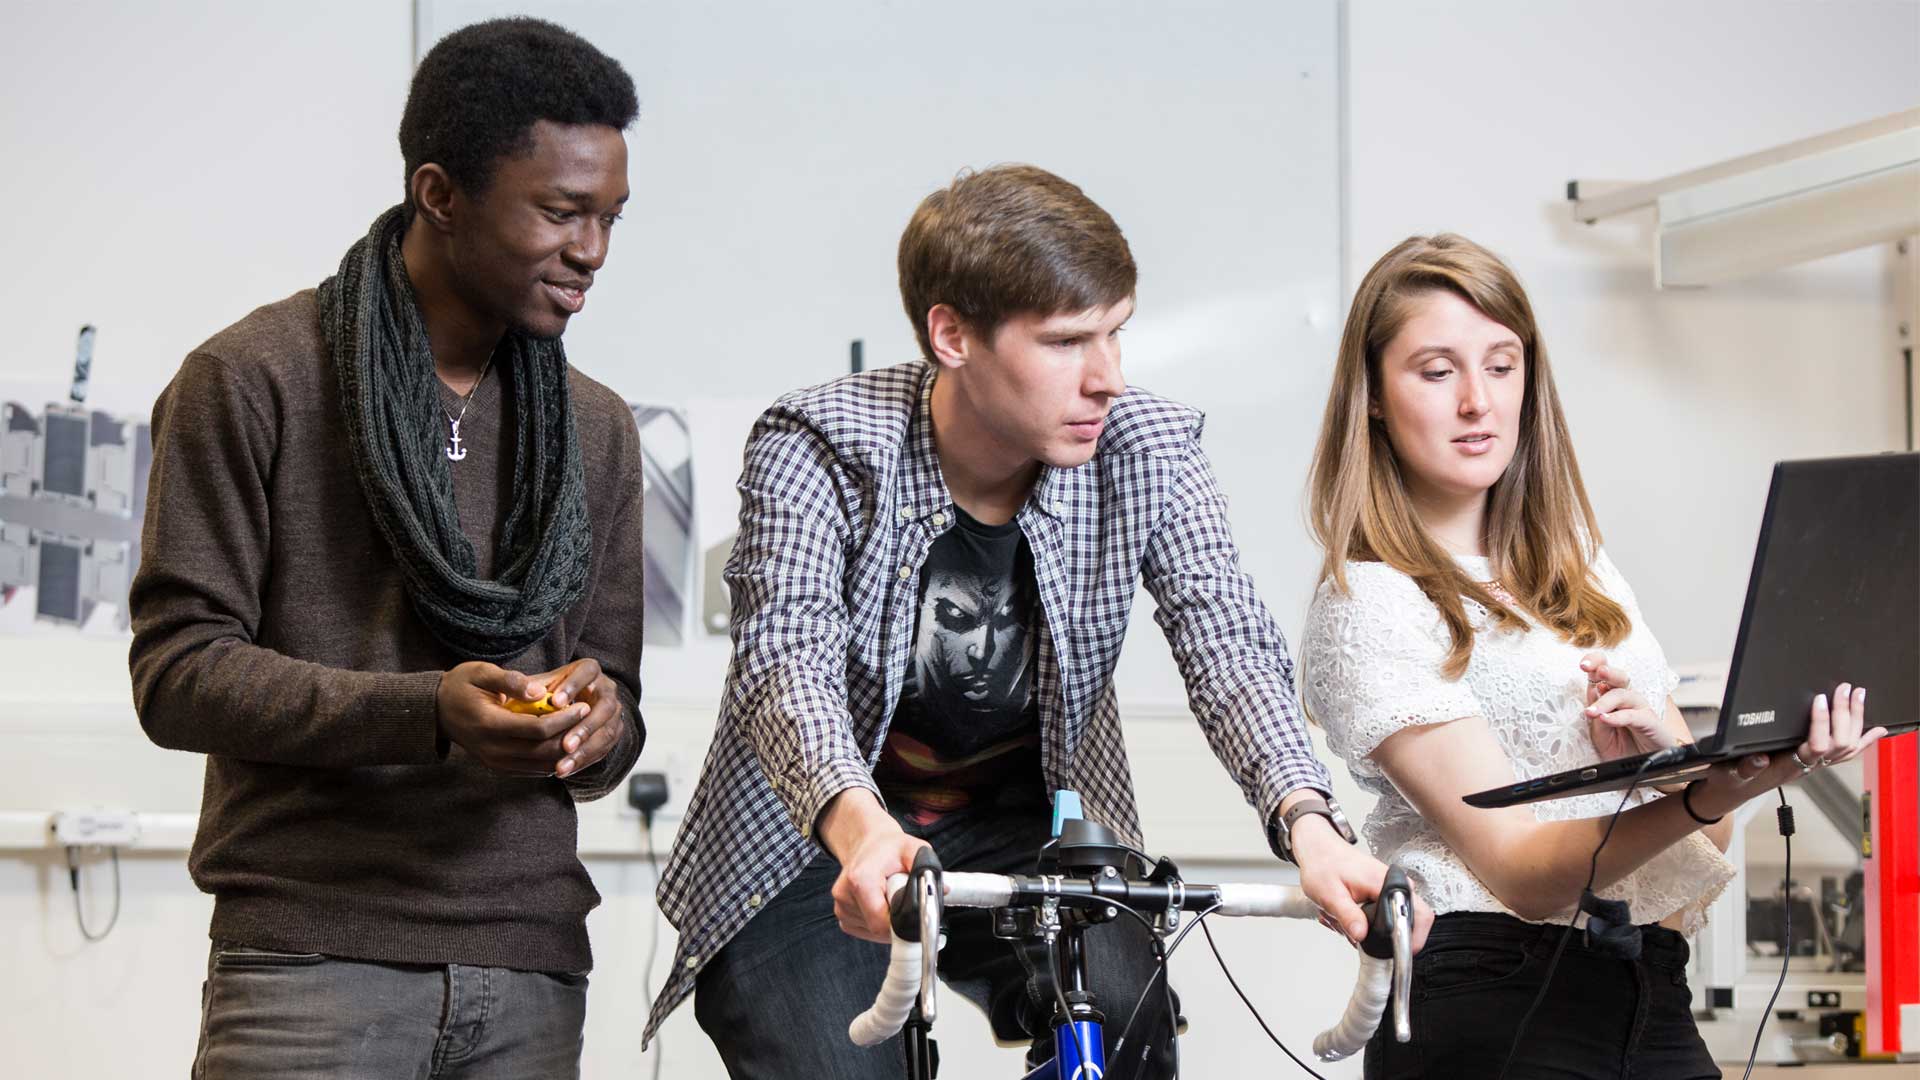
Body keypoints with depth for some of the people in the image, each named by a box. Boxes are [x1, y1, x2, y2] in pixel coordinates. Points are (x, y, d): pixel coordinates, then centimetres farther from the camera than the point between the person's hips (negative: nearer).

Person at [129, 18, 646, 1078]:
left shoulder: (595, 428, 14)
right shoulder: (253, 380, -1)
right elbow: (176, 671, -7)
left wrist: (598, 726, -8)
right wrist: (423, 712, -19)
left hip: (531, 966, 4)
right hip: (314, 952, -4)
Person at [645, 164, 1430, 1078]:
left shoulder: (1149, 453, -11)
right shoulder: (818, 450, -19)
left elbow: (1228, 645, -21)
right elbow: (789, 662, -32)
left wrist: (1307, 821, -42)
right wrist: (860, 826, -54)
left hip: (1026, 830, 2)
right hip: (820, 842, -2)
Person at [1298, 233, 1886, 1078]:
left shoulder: (1581, 571, 16)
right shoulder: (1367, 607, -5)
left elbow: (1710, 835, 12)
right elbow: (1519, 868, -13)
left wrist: (1665, 753, -11)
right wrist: (1705, 796, -27)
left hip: (1652, 997, 7)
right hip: (1499, 1008, -6)